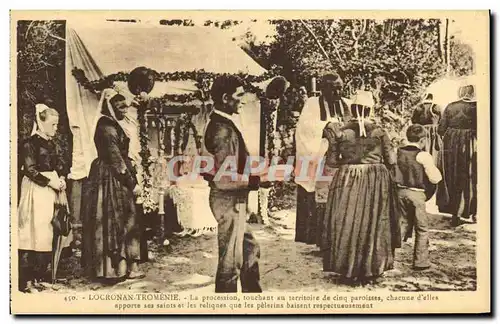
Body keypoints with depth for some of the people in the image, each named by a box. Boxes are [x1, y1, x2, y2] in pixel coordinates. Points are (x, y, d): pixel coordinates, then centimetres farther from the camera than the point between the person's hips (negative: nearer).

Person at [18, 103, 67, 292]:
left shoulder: (51, 144, 16)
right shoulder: (30, 143, -6)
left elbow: (59, 166, 20)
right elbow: (30, 170, -13)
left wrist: (62, 179, 0)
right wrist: (50, 182, -14)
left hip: (51, 191, 7)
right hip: (36, 192, -7)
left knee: (47, 234, 5)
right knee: (33, 233, -8)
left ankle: (39, 277, 12)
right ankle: (26, 282, -5)